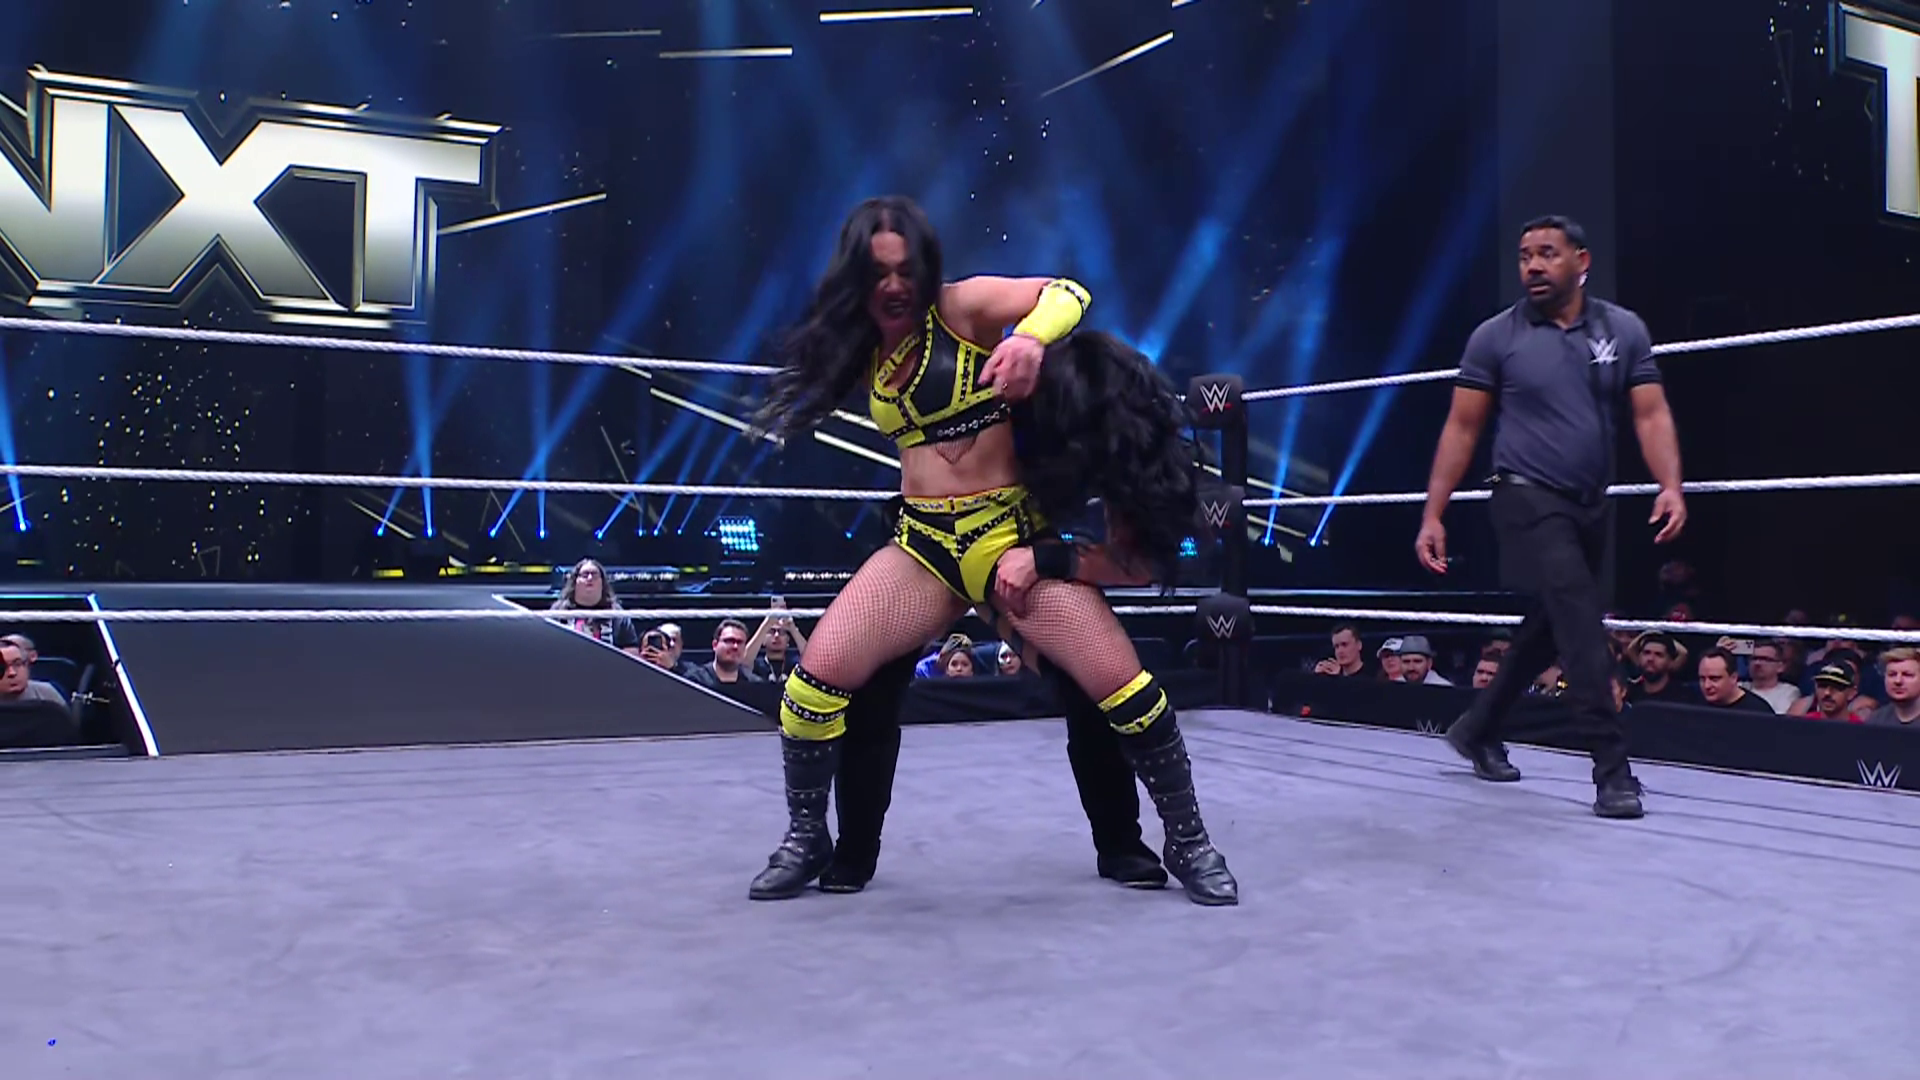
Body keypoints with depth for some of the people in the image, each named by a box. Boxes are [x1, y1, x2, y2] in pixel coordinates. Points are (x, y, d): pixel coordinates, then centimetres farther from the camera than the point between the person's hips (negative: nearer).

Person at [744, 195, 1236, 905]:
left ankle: (1189, 843, 11)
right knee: (817, 674, -10)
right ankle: (806, 840, 13)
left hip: (1012, 537, -4)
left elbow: (1069, 294, -17)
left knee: (1121, 683, -11)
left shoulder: (963, 307, -5)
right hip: (921, 547, 4)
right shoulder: (867, 353, 11)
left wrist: (1030, 338, -33)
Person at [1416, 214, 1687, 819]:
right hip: (1529, 499, -5)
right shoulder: (1495, 337, -3)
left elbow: (1651, 415, 1)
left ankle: (1476, 731, 34)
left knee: (1548, 631, 15)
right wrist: (1433, 514, -6)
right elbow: (1462, 429, -1)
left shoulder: (1624, 330, 4)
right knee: (1583, 628, -16)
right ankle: (1613, 769, -10)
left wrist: (1670, 487, -16)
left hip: (1592, 506, 5)